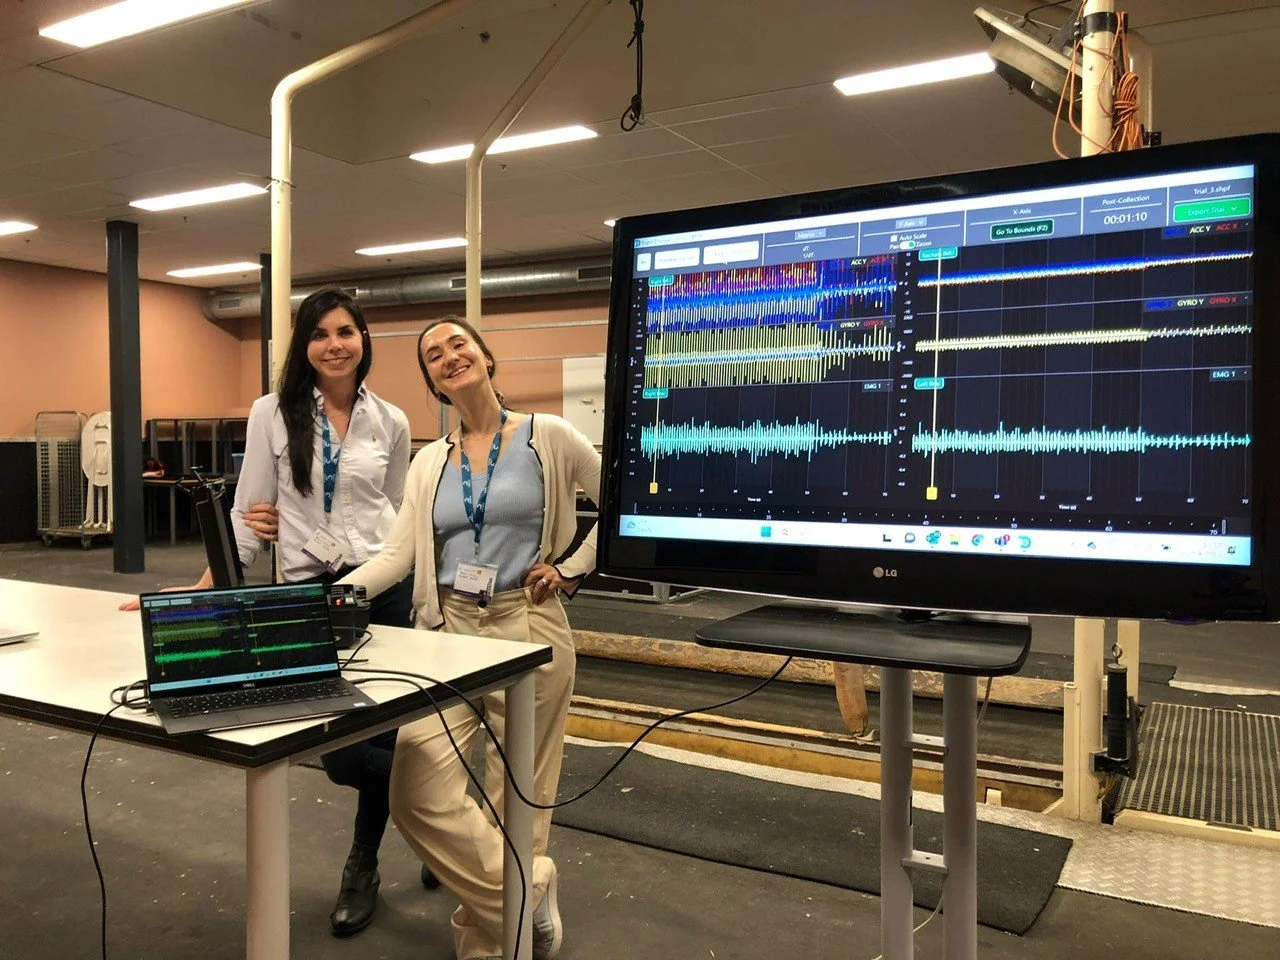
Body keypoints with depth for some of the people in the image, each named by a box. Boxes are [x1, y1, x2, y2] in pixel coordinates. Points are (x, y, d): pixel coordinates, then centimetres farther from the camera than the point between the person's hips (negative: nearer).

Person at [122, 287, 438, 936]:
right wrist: (210, 584, -4)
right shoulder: (272, 413, 0)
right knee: (339, 747, -2)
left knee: (373, 735, 6)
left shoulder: (391, 421, 4)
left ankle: (363, 869, 32)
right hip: (307, 589, 0)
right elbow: (248, 513, 2)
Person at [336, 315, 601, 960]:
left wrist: (572, 568, -4)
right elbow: (398, 555, 2)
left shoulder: (548, 437, 0)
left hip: (528, 630, -3)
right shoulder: (430, 462, 11)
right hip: (446, 632, 4)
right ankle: (532, 889, 7)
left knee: (515, 800, 5)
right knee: (417, 789, -10)